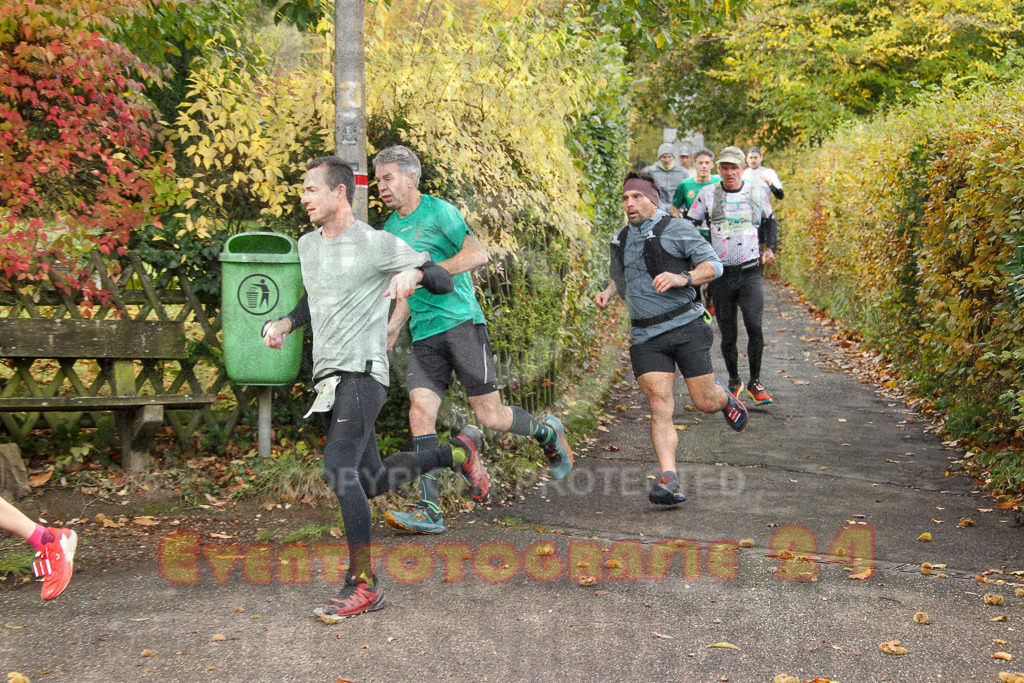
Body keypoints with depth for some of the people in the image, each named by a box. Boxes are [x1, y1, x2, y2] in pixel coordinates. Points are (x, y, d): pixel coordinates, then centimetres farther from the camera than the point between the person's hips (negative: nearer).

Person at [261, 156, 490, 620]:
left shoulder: (377, 244, -5)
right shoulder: (307, 246, 16)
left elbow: (445, 282, -1)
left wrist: (415, 273, -23)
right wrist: (285, 323, 14)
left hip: (362, 371, -8)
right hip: (328, 374, 8)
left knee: (339, 466, -25)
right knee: (369, 480, 12)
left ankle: (363, 585, -18)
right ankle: (458, 452, 32)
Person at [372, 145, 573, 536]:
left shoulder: (438, 211, -3)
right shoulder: (391, 229, 19)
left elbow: (477, 255, -15)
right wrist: (393, 327, 17)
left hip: (461, 322, -6)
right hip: (424, 335, 6)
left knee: (490, 417, -7)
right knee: (420, 411, -12)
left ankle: (547, 433, 24)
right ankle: (429, 510, -11)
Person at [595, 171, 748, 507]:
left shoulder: (676, 229, -3)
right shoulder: (620, 240, 15)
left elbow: (713, 265, -7)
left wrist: (682, 278, -25)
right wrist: (608, 293, 12)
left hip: (685, 325, -3)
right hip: (646, 337, 3)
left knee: (705, 402, 1)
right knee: (659, 404, -12)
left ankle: (726, 398, 40)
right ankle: (669, 481, -19)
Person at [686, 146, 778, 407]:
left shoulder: (757, 193, 7)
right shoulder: (707, 194, 2)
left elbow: (770, 222, 23)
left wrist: (770, 248, 8)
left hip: (750, 272, 0)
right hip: (721, 275, 0)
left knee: (754, 328, -13)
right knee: (728, 334, 5)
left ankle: (755, 381, 3)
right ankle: (734, 381, 25)